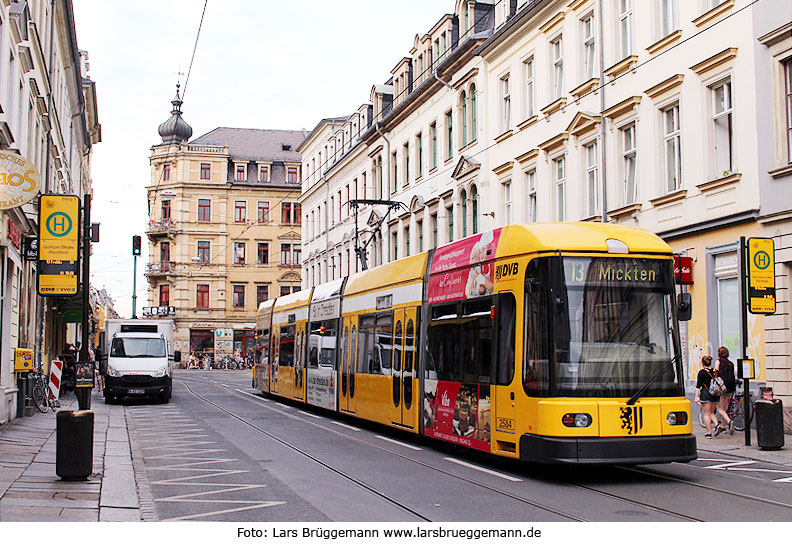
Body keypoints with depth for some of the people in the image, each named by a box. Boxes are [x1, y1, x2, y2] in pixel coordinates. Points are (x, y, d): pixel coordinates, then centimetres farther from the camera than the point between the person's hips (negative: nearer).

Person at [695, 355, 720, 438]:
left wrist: (697, 396, -8)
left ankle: (709, 433, 1)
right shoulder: (715, 372, 6)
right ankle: (716, 425, -4)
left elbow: (698, 386, -10)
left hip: (705, 394, -5)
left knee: (706, 413, 1)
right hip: (715, 394, 5)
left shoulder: (702, 372, -8)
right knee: (712, 412, 19)